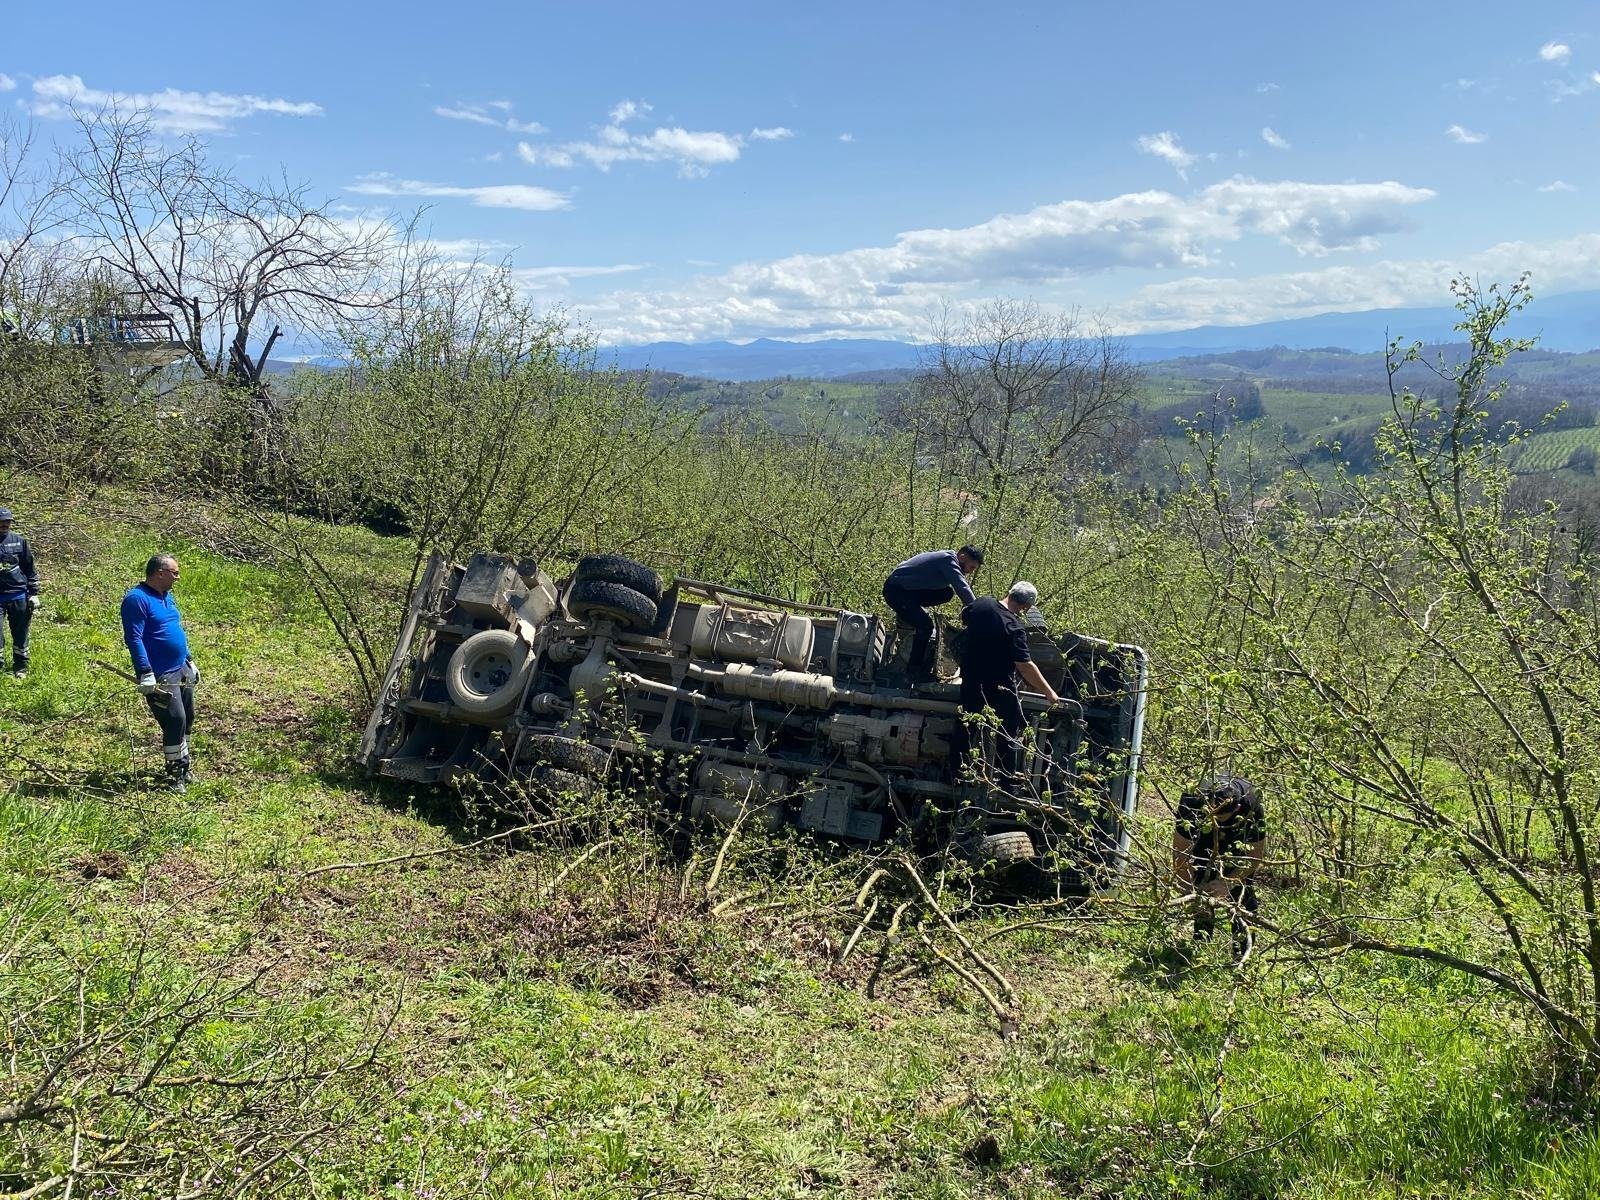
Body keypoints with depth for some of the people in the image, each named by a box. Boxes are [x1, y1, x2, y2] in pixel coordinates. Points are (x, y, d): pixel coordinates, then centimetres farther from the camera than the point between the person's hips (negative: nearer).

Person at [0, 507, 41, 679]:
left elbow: (31, 568, 9)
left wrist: (34, 594, 5)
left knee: (20, 633, 8)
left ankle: (20, 668, 19)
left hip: (18, 595, 1)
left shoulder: (20, 541, 4)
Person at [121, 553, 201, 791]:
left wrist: (189, 661, 23)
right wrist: (146, 674, -25)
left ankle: (183, 769, 28)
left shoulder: (167, 597, 13)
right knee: (175, 720, -11)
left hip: (181, 671, 9)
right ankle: (174, 774, 2)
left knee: (187, 719, 14)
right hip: (160, 677, -9)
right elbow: (133, 638, -21)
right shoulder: (137, 599, -15)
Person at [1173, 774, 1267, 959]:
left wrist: (1227, 883, -35)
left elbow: (1256, 856, -26)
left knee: (1243, 888, -11)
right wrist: (1190, 890, -39)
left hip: (1241, 833, 0)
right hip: (1204, 834, 0)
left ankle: (1242, 949, -2)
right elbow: (1180, 851, -31)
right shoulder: (1192, 801, -38)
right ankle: (1202, 942, 3)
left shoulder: (1252, 806, -37)